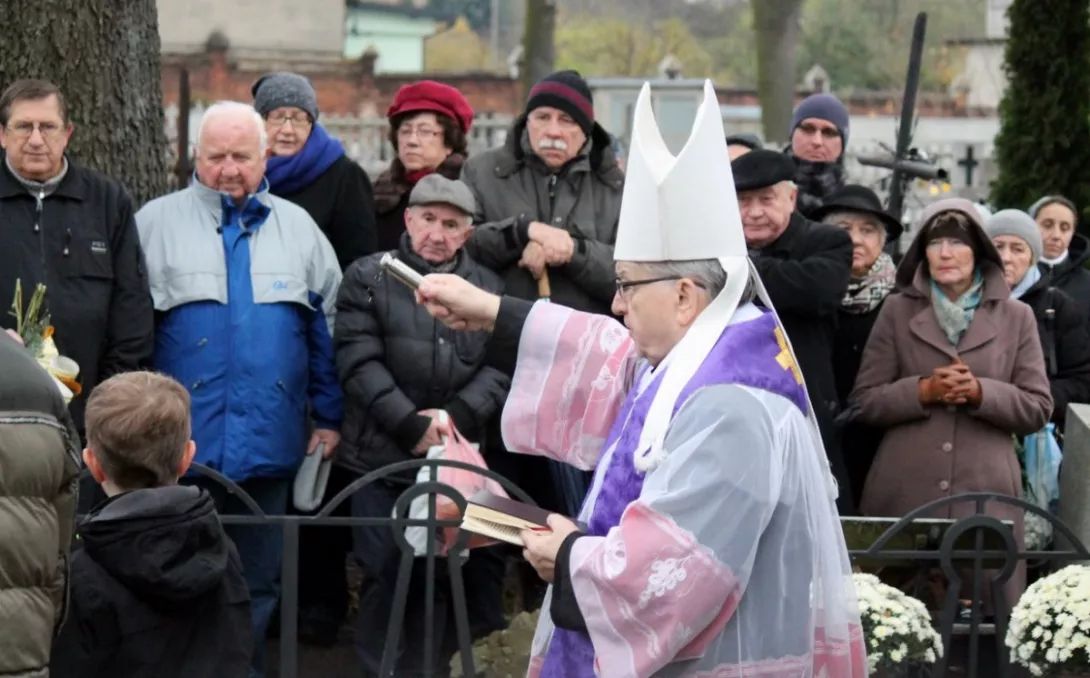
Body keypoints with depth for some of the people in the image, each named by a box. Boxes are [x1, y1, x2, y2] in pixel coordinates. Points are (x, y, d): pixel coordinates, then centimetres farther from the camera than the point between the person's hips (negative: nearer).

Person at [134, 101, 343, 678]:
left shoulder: (297, 228, 11)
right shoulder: (157, 223, 4)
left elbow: (326, 329, 12)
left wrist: (329, 417, 7)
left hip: (269, 441, 3)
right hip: (183, 441, -2)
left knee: (258, 581, 11)